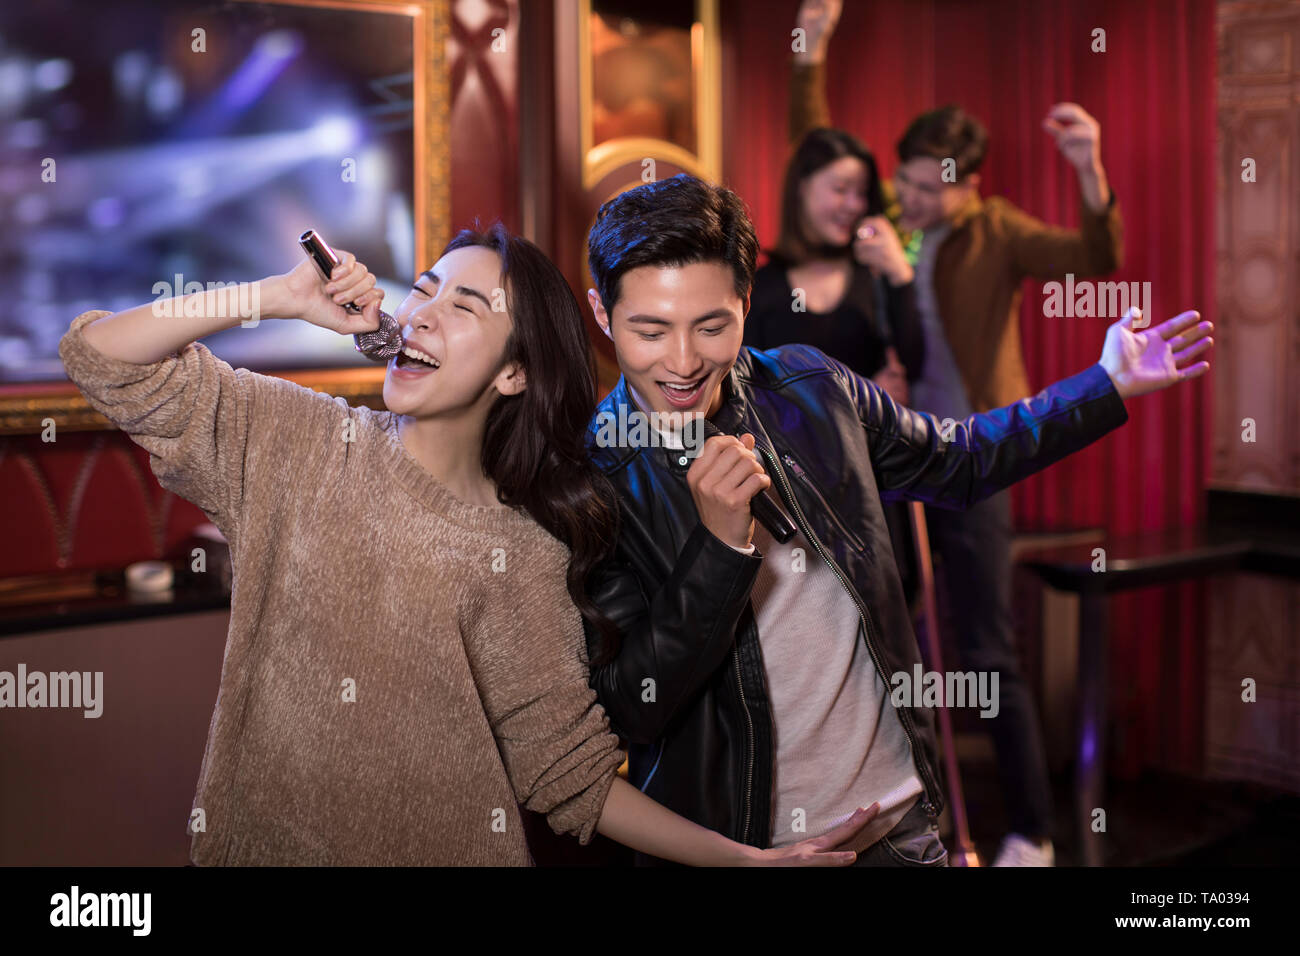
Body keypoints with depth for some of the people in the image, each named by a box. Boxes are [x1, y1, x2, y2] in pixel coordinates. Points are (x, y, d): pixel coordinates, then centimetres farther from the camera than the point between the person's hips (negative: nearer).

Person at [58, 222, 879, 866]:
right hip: (258, 838, 2)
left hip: (447, 848, -1)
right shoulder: (295, 442, -3)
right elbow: (100, 354, -6)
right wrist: (280, 298, -15)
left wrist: (744, 857, -15)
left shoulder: (525, 558, -7)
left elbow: (568, 771, -6)